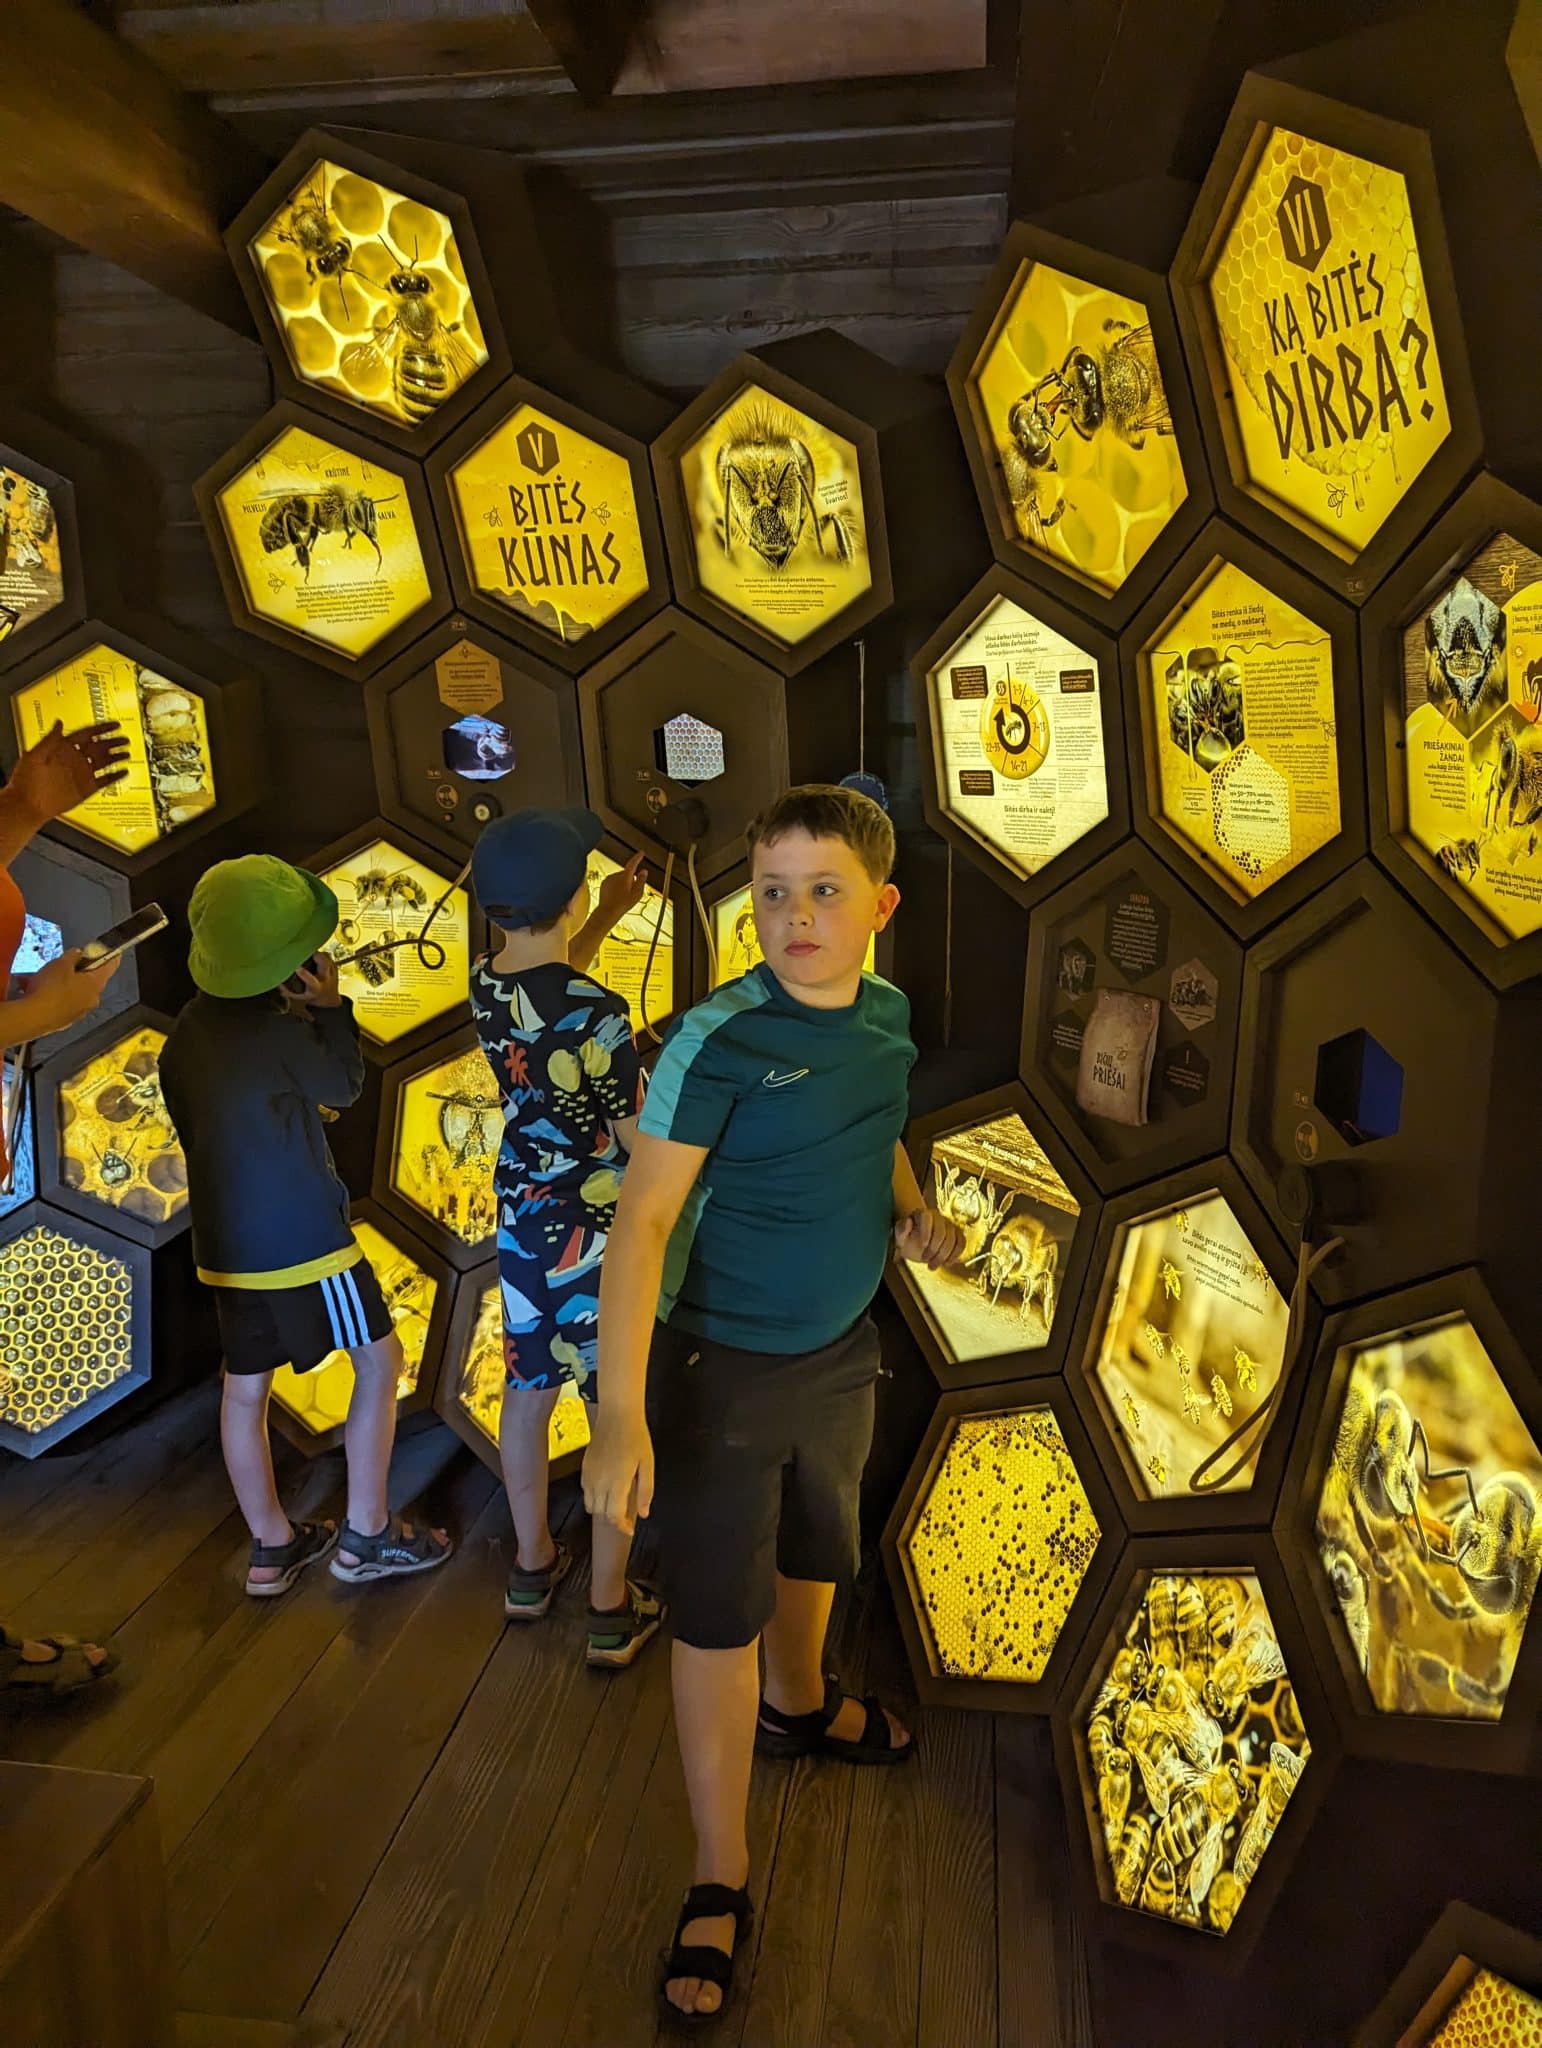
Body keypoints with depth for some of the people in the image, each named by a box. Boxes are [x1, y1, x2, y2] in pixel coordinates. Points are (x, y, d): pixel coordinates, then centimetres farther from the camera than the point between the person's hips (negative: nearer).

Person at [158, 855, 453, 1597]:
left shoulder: (188, 1029, 4)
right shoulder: (280, 1031, -19)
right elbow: (345, 1087, -2)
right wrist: (331, 1007, 0)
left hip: (225, 1238, 8)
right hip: (302, 1235, -7)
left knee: (244, 1390, 14)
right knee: (380, 1362, 7)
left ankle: (272, 1546, 27)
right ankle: (365, 1535, 14)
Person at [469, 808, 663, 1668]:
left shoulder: (487, 986, -5)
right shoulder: (600, 1015, -26)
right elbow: (641, 1139, -19)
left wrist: (609, 914, 18)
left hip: (523, 1216, 7)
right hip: (601, 1228, -7)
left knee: (531, 1385, 21)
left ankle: (533, 1565, 39)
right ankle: (612, 1608, 21)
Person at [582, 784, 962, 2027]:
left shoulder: (889, 1015, -6)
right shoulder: (720, 1040, -25)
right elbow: (643, 1219, -25)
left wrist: (911, 1206, -6)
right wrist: (622, 1413, -31)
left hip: (841, 1355, 6)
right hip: (722, 1369, -6)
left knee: (817, 1553, 28)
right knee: (720, 1616, 7)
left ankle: (799, 1704, 59)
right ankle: (721, 1878, 28)